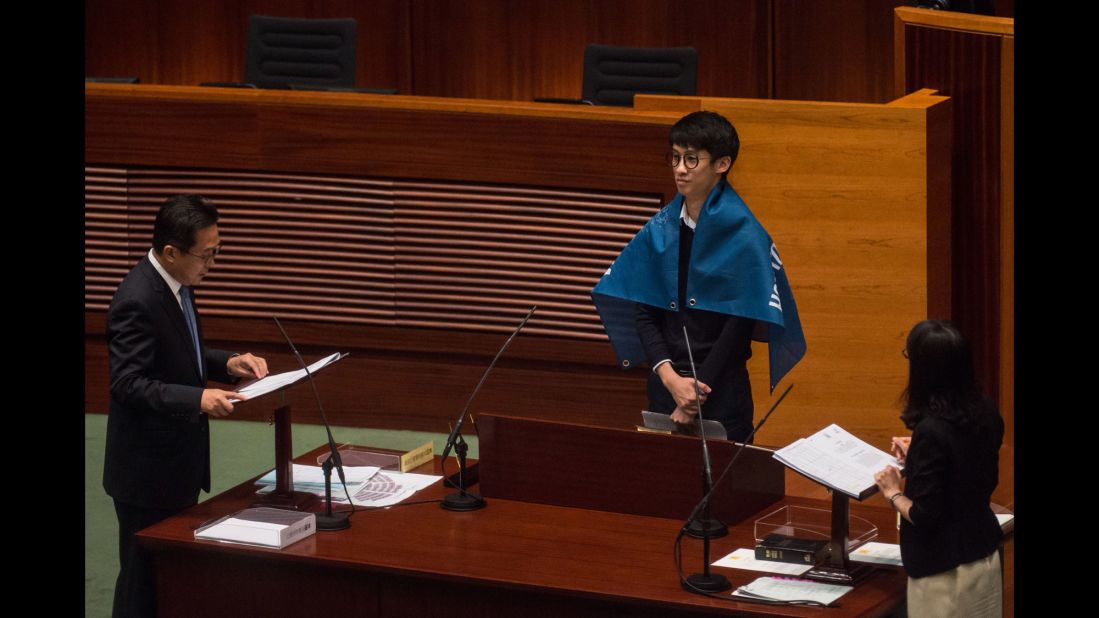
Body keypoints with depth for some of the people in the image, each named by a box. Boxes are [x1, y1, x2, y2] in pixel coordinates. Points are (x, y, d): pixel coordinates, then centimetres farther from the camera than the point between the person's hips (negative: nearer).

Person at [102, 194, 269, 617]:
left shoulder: (176, 285, 7)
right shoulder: (138, 301, -23)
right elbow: (128, 383, -25)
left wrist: (227, 364, 2)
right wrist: (198, 400, -34)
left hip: (179, 461, 9)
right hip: (148, 470, -9)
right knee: (144, 581, 0)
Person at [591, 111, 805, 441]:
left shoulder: (743, 236, -9)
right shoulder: (660, 230, 5)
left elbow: (740, 325, -12)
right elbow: (644, 312, 2)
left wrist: (693, 399, -15)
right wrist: (670, 378, -14)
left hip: (721, 391, -4)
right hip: (664, 385, 4)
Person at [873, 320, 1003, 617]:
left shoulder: (931, 431, -25)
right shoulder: (985, 414, -1)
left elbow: (924, 517, -22)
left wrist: (893, 493, -4)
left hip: (945, 572, -8)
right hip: (986, 559, 8)